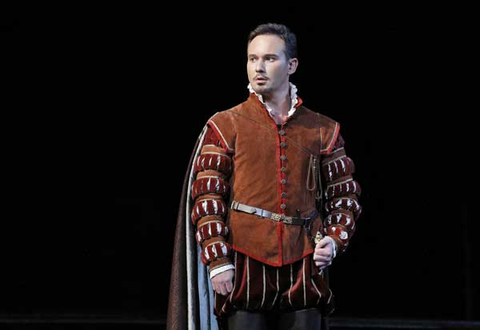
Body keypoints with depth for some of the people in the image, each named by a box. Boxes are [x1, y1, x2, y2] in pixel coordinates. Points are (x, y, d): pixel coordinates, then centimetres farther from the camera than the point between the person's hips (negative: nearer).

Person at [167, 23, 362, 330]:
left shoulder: (323, 130, 9)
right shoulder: (225, 126, 3)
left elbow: (345, 194, 15)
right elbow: (206, 198, -1)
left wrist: (335, 239, -3)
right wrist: (217, 260, -9)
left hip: (305, 270, 2)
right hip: (245, 267, -2)